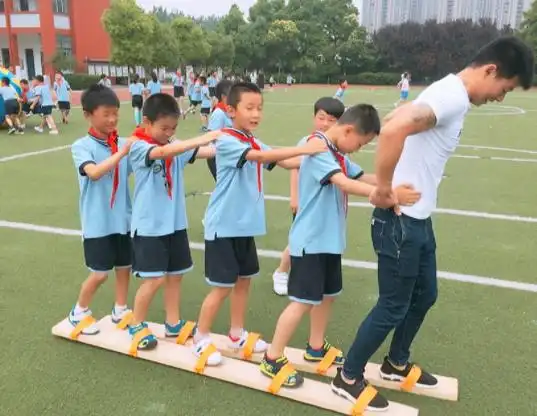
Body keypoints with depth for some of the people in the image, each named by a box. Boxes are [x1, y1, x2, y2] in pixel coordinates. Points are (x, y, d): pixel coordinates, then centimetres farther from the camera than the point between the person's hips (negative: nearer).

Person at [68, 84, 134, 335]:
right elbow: (94, 173, -27)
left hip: (123, 218, 4)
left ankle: (120, 310, 34)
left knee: (124, 267, 14)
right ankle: (79, 312, 28)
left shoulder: (124, 144, 1)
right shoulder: (81, 146, -9)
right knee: (99, 273, 3)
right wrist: (121, 153, -32)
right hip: (97, 222, -4)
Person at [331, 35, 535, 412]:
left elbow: (399, 117, 23)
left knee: (425, 295, 21)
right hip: (401, 220, -10)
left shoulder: (452, 95, 12)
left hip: (419, 218, 10)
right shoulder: (453, 96, -20)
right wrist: (384, 191, -26)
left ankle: (397, 365, 42)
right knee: (393, 307, 3)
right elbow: (393, 129, -38)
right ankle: (348, 378, 23)